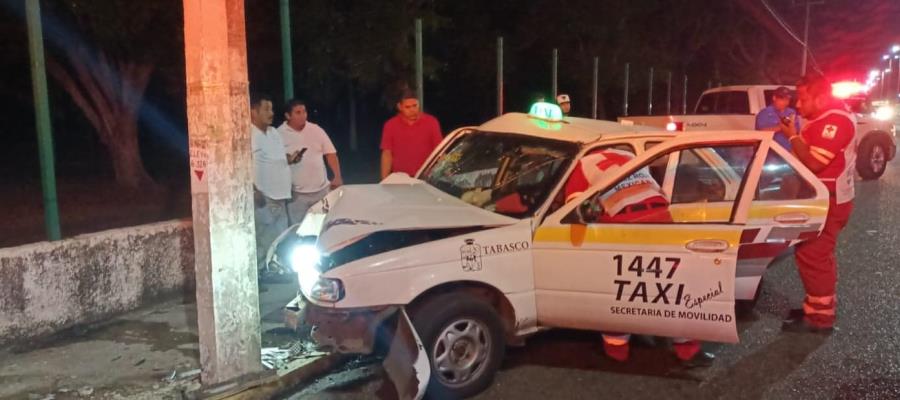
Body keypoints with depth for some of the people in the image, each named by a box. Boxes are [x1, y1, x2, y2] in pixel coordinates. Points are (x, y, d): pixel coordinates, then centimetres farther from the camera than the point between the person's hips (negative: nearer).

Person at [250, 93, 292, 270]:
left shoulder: (273, 132, 15)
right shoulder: (248, 135, -13)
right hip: (263, 199, -9)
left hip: (278, 196, 9)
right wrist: (253, 190, -25)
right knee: (264, 243, -5)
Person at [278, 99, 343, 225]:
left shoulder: (316, 130, 4)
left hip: (322, 189, 3)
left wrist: (337, 177, -2)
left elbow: (330, 154, 7)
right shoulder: (279, 134, -5)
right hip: (297, 193, -3)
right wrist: (287, 159, -21)